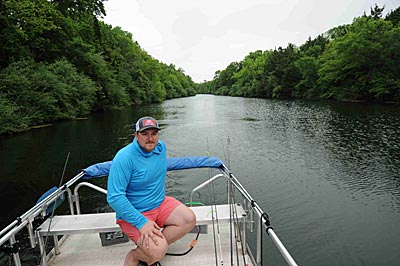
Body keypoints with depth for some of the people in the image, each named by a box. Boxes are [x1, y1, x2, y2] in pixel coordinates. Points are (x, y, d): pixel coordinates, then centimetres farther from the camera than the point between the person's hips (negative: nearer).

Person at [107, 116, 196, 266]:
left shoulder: (161, 147, -1)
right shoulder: (125, 157, -23)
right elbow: (114, 197, -25)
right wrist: (141, 222, -29)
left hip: (160, 203, 7)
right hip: (134, 213, -7)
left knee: (189, 220, -13)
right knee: (158, 252, -24)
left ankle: (151, 249, 1)